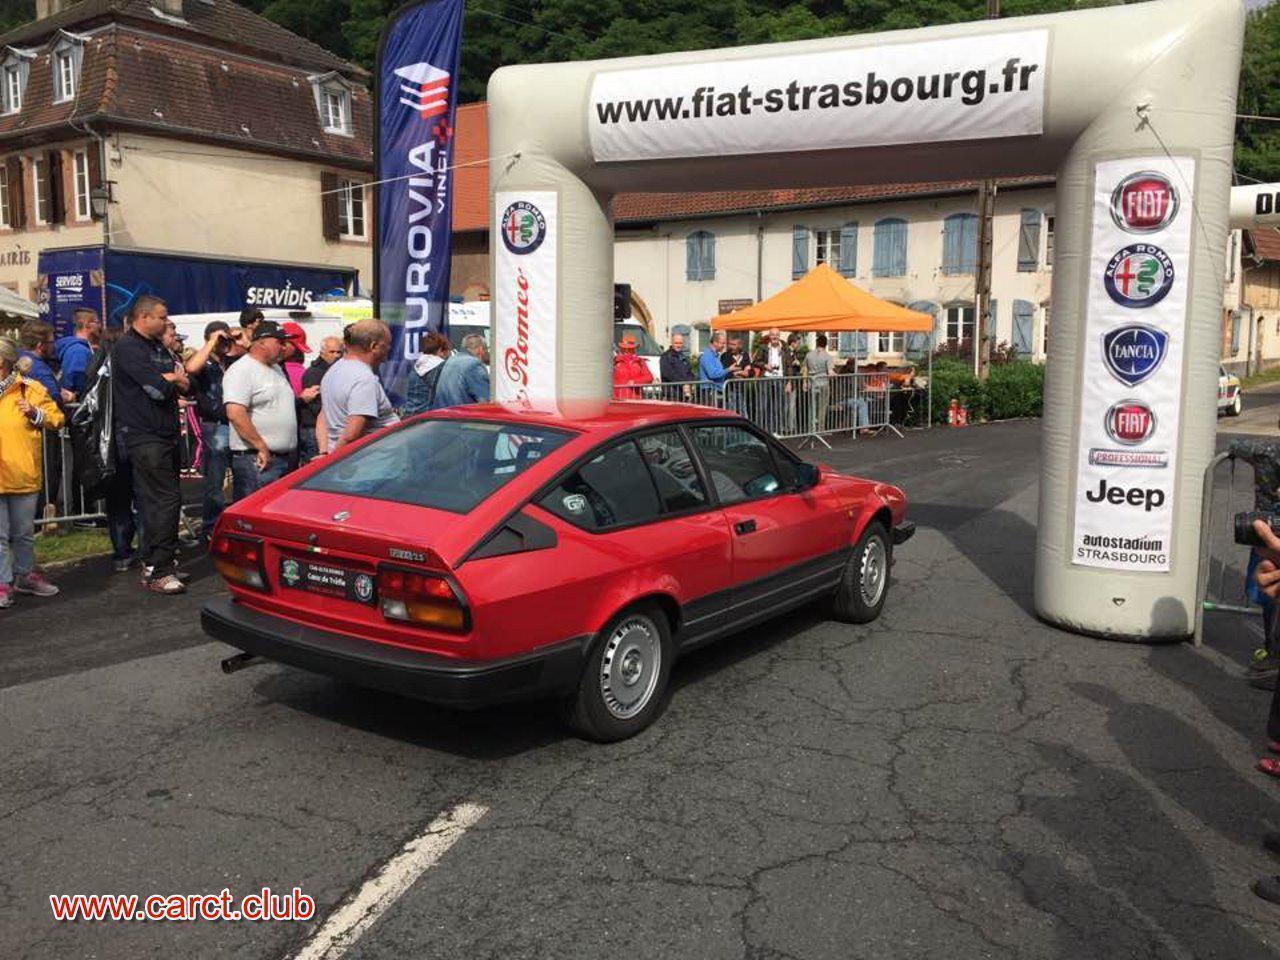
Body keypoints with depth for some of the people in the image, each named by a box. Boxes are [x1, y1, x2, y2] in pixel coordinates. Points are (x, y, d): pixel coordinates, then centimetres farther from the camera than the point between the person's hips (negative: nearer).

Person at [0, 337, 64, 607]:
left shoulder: (30, 389, 3)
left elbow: (56, 418, 4)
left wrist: (35, 413, -14)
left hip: (25, 475, 1)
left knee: (24, 533, 15)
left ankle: (25, 574, 30)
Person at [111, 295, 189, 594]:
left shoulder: (159, 348, 20)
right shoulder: (128, 348, -8)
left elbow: (186, 385, 13)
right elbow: (159, 390, -18)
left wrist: (164, 379, -6)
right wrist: (173, 379, 3)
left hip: (165, 435, 9)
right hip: (143, 437, -9)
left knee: (163, 501, 11)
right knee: (165, 501, -13)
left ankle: (159, 563, 19)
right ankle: (157, 572, -8)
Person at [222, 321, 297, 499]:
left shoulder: (276, 368, 18)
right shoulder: (242, 370, -11)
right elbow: (235, 414, -22)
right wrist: (261, 447, -21)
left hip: (285, 457, 9)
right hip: (257, 460, -9)